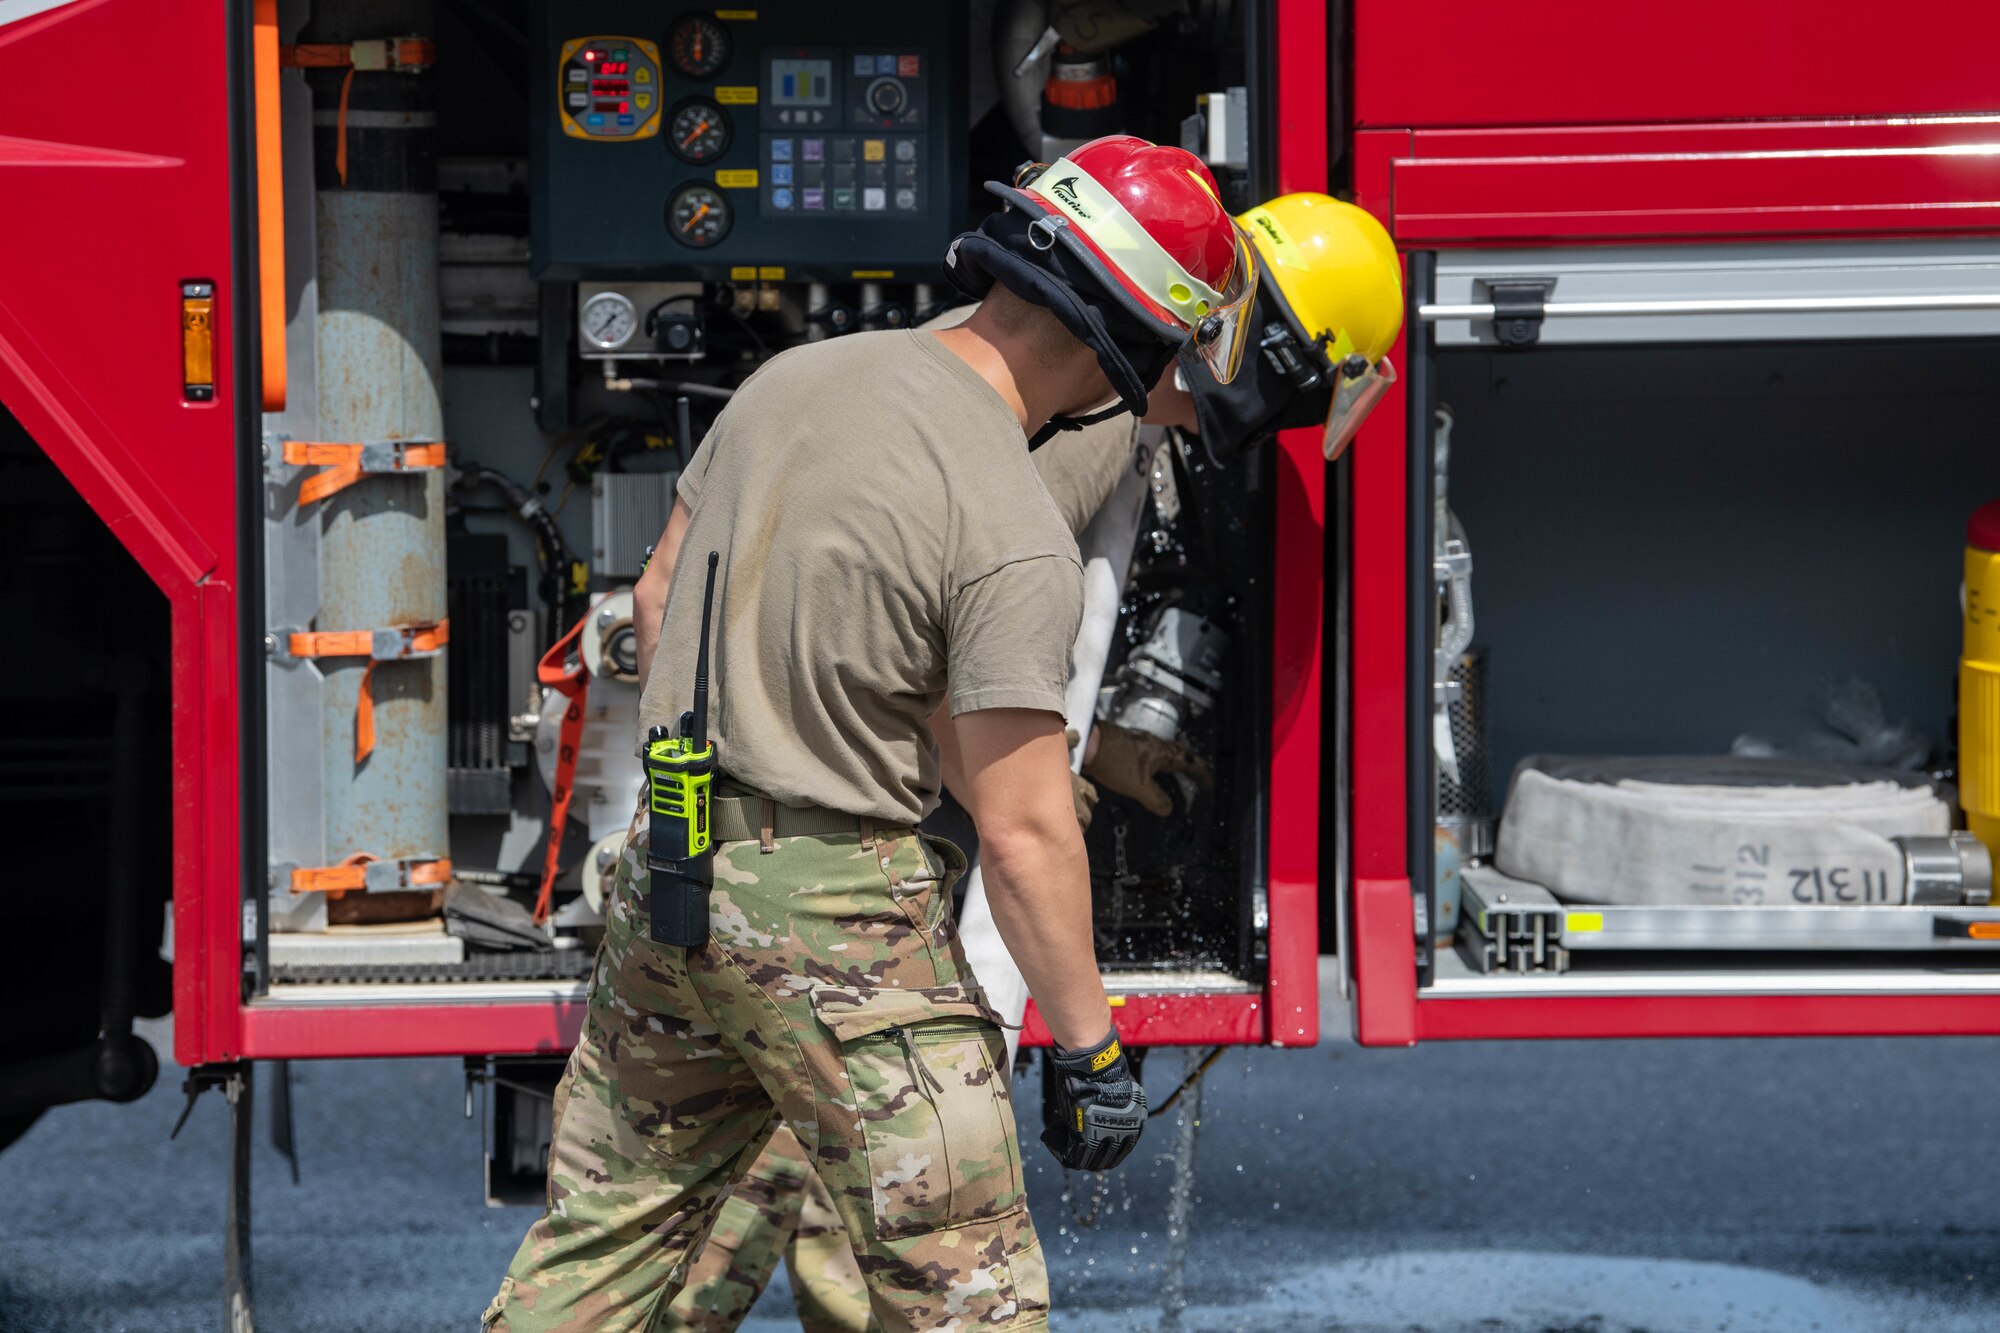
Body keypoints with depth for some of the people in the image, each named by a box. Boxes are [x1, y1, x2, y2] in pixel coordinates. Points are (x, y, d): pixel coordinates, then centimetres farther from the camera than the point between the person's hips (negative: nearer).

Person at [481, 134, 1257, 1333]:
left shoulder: (795, 378, 4)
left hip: (668, 870, 8)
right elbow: (1025, 836, -18)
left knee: (607, 1236, 19)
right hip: (839, 915, -7)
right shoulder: (1015, 536, -18)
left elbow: (661, 603, 16)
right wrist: (1091, 1046, -9)